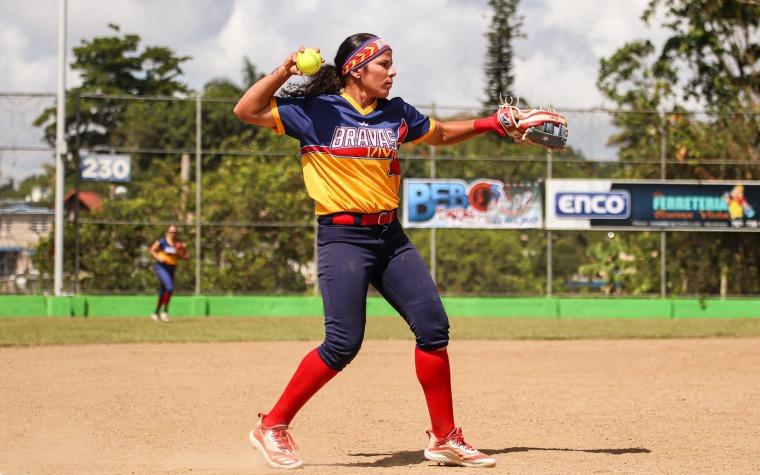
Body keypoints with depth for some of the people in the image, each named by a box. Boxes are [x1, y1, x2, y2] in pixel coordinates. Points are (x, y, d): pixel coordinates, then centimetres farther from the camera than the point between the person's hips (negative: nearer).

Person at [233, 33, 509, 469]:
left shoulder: (396, 114, 11)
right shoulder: (317, 111, -5)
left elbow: (441, 134, 28)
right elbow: (247, 111, -10)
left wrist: (491, 124, 16)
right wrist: (285, 71, -22)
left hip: (391, 237, 6)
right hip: (343, 237, -6)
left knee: (434, 327, -1)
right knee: (343, 343, -14)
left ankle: (445, 438, 11)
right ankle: (273, 426, 2)